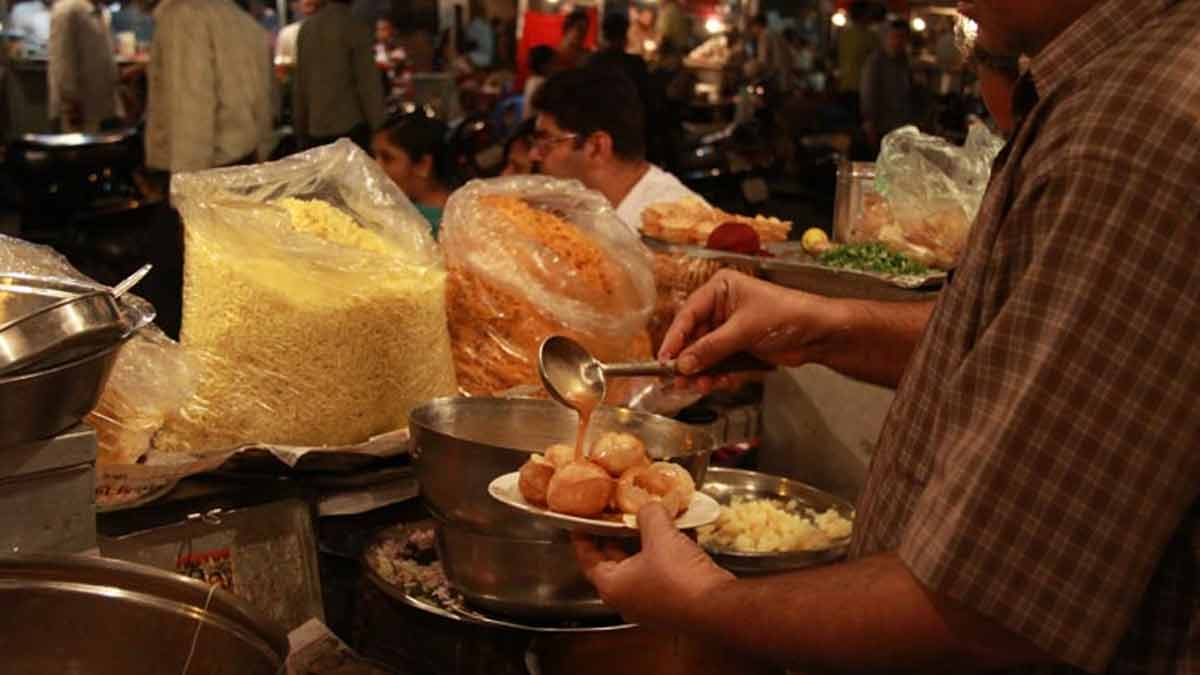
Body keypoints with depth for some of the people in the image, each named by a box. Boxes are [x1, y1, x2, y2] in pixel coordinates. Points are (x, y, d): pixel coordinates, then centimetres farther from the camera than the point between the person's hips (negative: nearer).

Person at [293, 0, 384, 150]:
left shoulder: (307, 28, 7)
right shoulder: (356, 29, -9)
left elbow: (300, 84, 12)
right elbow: (369, 84, -10)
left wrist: (301, 127, 19)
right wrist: (378, 128, -5)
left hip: (315, 128, 5)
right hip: (351, 127, -5)